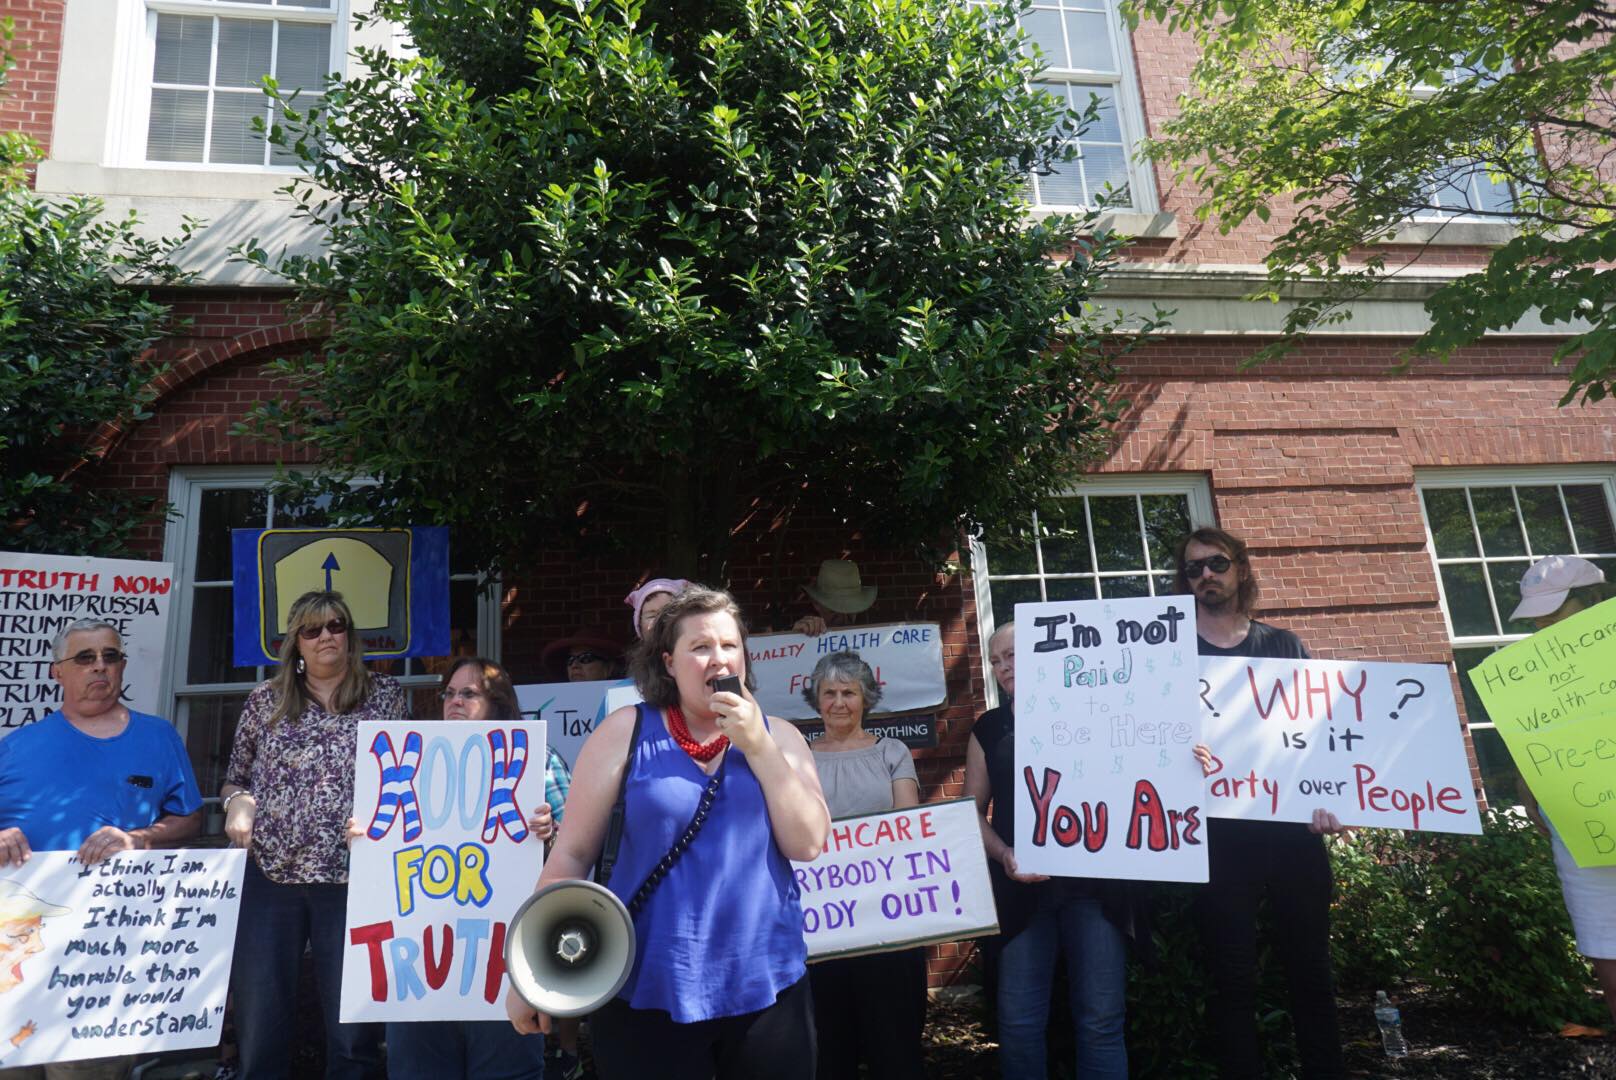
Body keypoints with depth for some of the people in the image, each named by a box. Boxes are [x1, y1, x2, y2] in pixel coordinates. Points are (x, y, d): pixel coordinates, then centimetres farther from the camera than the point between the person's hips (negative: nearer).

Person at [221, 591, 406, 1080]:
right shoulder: (265, 699, 10)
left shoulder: (385, 696, 6)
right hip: (267, 875, 2)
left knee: (353, 1028, 5)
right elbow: (234, 778, 17)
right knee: (258, 1020, 9)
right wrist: (238, 800, -5)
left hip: (352, 878, -1)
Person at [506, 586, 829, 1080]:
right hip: (647, 991, -2)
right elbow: (572, 853, -2)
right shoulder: (627, 731, -3)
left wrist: (758, 746, -12)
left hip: (766, 986, 2)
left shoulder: (778, 735, 4)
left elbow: (808, 844, -6)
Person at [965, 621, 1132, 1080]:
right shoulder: (988, 729, 12)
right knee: (1019, 1020, 3)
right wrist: (1003, 854, -6)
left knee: (1102, 1018, 1)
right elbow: (973, 810, 11)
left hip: (1093, 879, -2)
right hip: (1021, 885, 2)